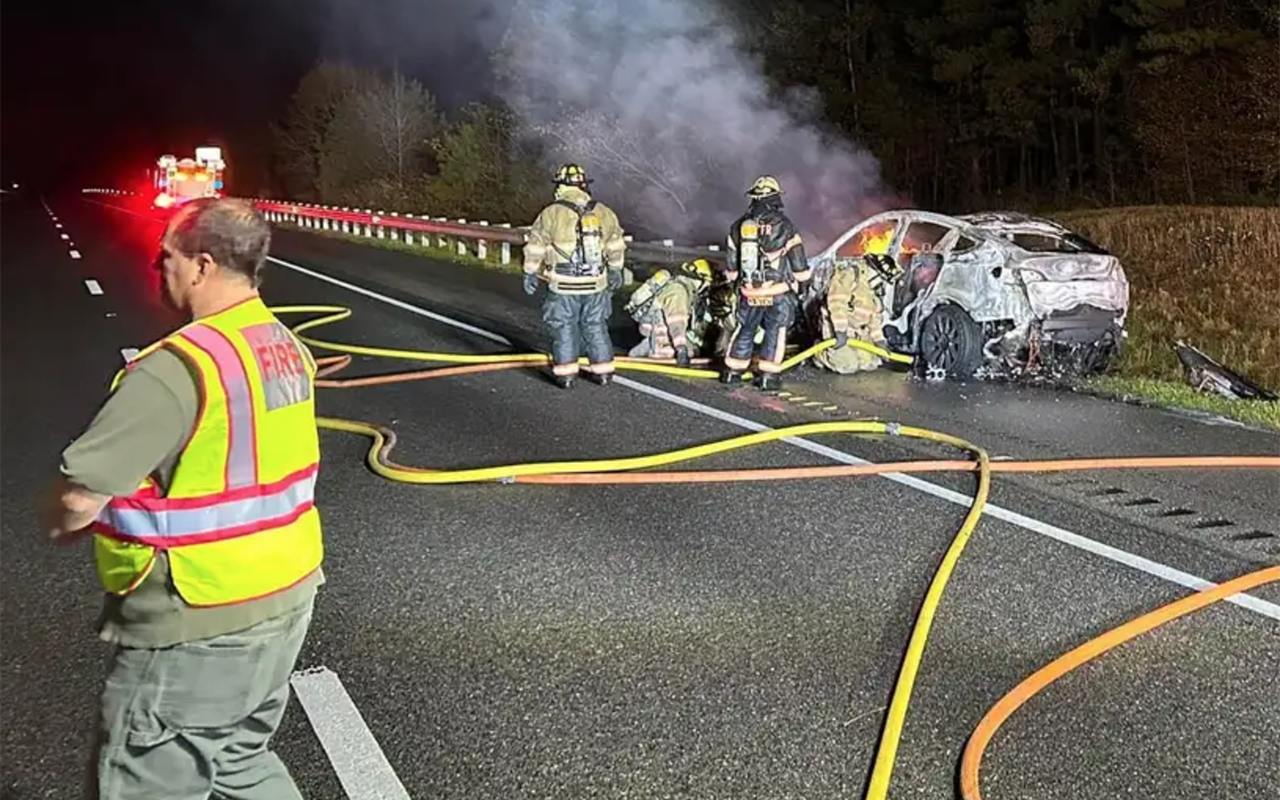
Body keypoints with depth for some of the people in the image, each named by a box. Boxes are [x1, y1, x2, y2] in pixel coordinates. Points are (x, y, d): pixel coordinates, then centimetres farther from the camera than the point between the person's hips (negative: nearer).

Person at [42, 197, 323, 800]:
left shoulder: (180, 365, -24)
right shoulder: (287, 348, 4)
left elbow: (82, 493, -24)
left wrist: (61, 524, -1)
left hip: (200, 629, -8)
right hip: (284, 599, 8)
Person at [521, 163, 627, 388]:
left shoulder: (551, 214, -10)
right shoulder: (603, 213, 3)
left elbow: (535, 247, -4)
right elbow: (616, 246, 14)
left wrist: (530, 274, 8)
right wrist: (615, 270, 27)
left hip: (563, 286, -3)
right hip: (596, 284, 3)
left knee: (564, 328, 7)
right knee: (596, 327, 14)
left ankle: (565, 373, 9)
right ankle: (603, 370, 18)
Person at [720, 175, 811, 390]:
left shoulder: (739, 226, 3)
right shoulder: (784, 226, -9)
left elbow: (732, 266, 12)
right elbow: (799, 264, -4)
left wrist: (735, 280, 29)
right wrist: (803, 283, 12)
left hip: (749, 294, 3)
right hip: (779, 293, -3)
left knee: (744, 330, 16)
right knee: (775, 332, 6)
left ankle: (732, 371, 20)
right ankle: (768, 375, 4)